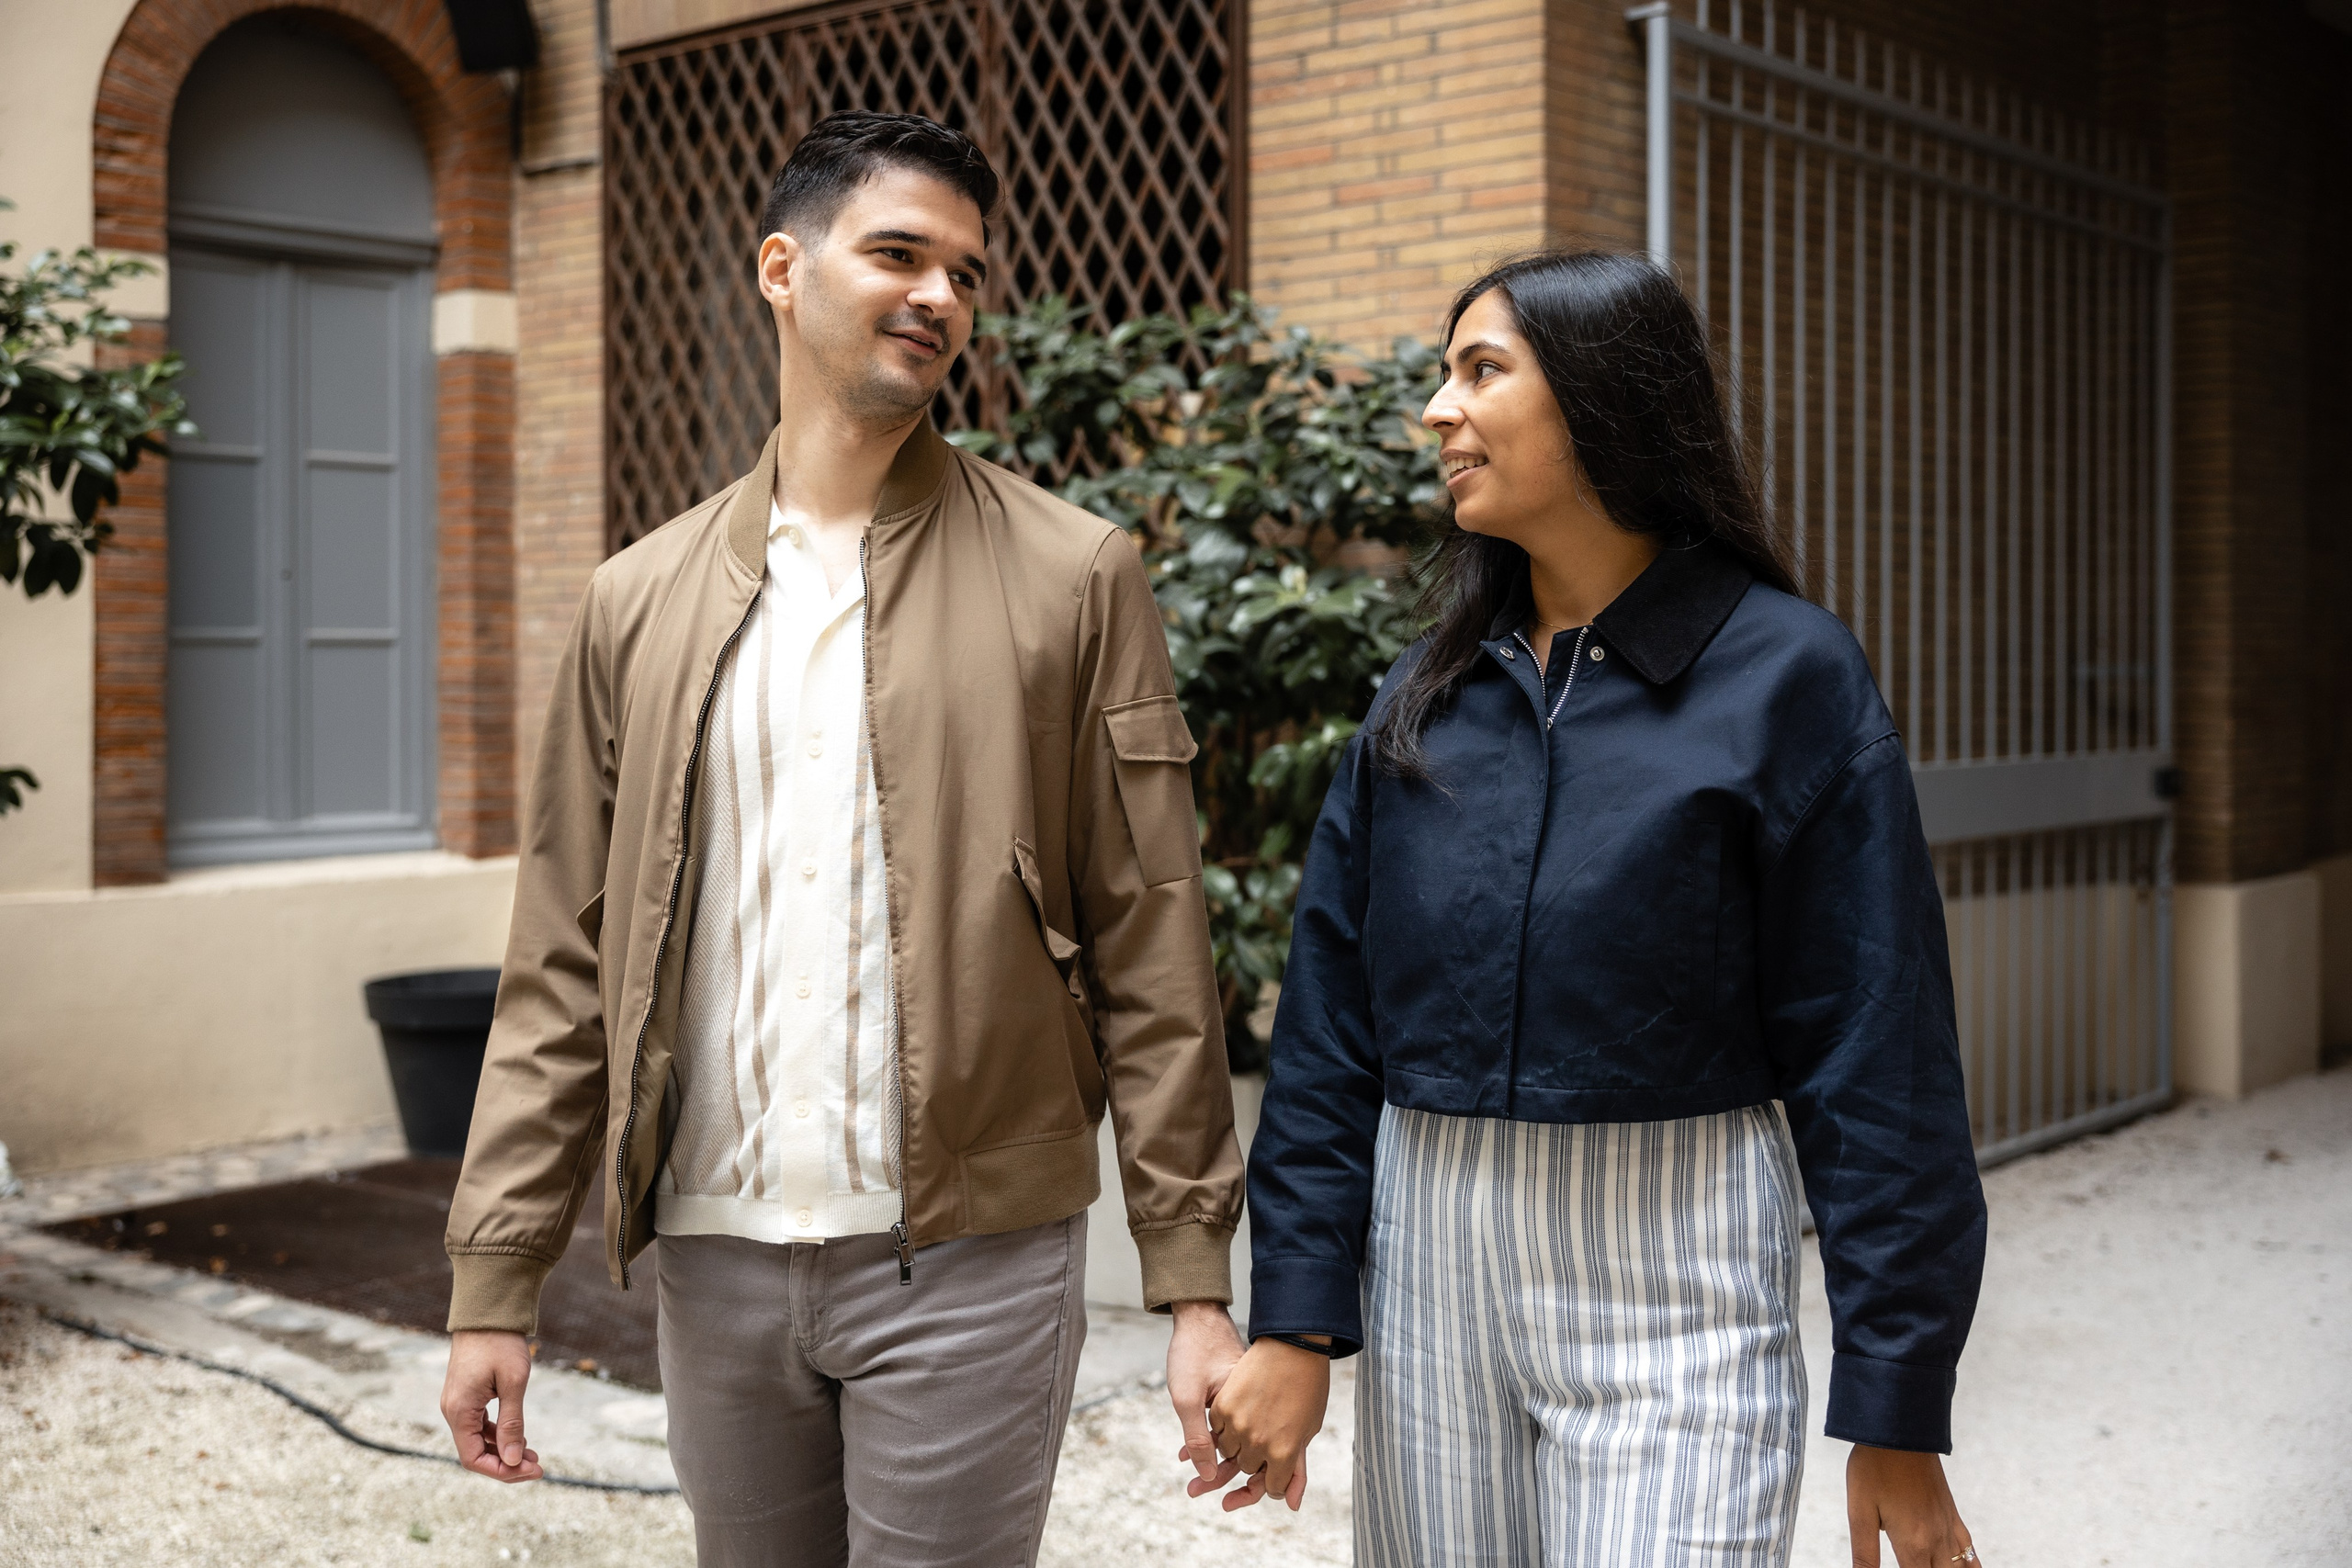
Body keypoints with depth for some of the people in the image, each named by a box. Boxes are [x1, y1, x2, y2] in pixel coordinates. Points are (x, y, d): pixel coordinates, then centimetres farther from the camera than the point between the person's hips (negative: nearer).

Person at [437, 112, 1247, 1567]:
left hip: (963, 1264, -3)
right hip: (712, 1262, 3)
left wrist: (1196, 1283, -7)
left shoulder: (1073, 577, -2)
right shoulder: (641, 603, 6)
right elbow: (565, 968, 6)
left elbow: (1151, 959, -4)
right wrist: (496, 1280, 2)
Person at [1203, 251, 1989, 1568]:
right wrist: (1296, 1320, 0)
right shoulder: (1427, 700, 6)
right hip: (1428, 1256, 5)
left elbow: (1872, 1051, -8)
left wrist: (1898, 1416, -8)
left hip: (1675, 1280, -4)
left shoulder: (1785, 675, -7)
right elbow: (1331, 1024, 6)